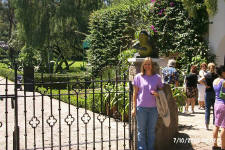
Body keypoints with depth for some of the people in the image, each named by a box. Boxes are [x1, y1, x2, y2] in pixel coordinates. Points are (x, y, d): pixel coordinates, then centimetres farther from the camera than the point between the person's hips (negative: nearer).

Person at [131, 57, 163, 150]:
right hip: (141, 107, -1)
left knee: (151, 131, 9)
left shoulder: (157, 77, 5)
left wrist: (157, 93, -10)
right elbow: (135, 93, 4)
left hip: (153, 108, 1)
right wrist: (134, 107, 1)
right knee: (141, 131, 4)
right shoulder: (138, 77, 2)